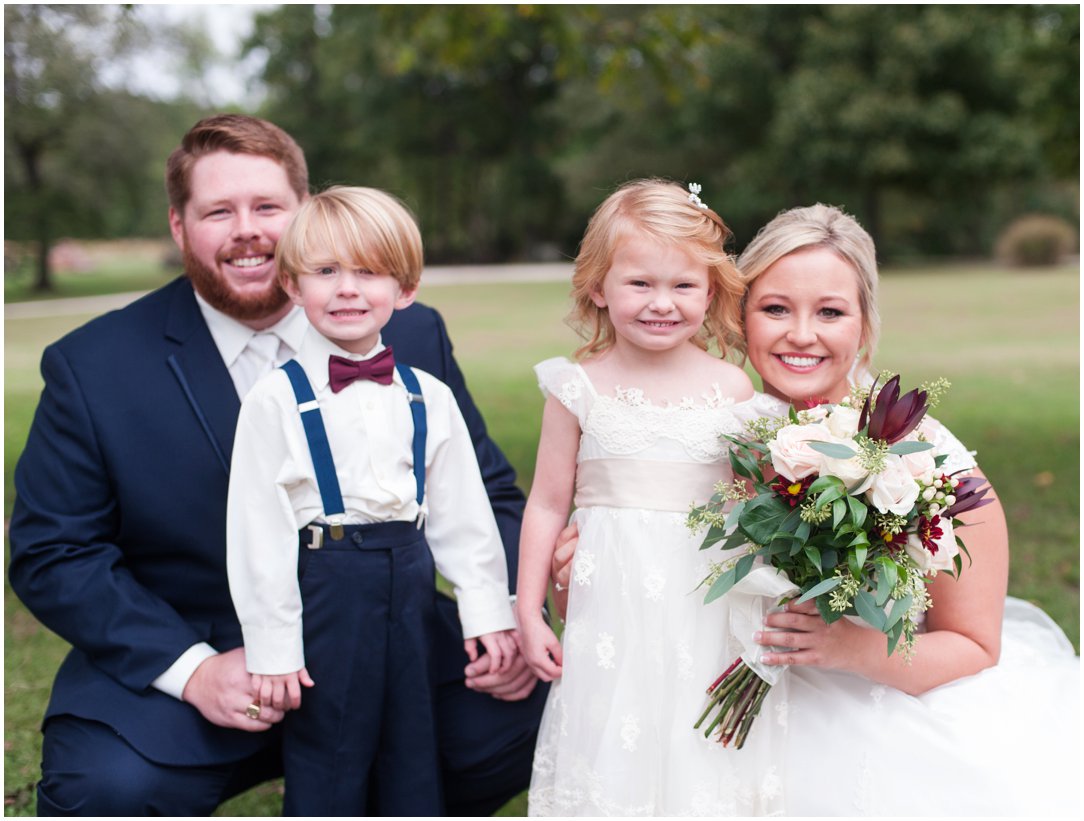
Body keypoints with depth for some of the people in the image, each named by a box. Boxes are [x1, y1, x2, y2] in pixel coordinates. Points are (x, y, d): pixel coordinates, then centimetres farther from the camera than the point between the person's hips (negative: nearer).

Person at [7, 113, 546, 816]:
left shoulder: (410, 337, -1)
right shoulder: (92, 369, -6)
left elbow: (484, 495, 5)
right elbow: (51, 553, -5)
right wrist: (192, 668, -19)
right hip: (178, 661, -2)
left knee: (520, 719, -20)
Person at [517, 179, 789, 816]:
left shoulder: (732, 388, 1)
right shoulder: (581, 388, -2)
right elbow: (548, 505, 3)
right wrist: (529, 614, 4)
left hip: (707, 604, 1)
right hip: (610, 606, -1)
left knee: (700, 760, 5)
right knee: (613, 763, 3)